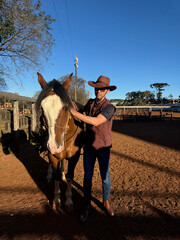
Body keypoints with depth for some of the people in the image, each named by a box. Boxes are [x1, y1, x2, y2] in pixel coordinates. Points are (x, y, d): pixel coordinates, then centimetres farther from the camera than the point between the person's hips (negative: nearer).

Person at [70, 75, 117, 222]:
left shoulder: (110, 107, -17)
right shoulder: (90, 103, 1)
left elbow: (96, 121, -32)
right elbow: (83, 110, 24)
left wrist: (74, 112, -32)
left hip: (103, 148, -4)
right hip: (88, 146, 4)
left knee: (105, 177, 13)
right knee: (87, 177, 10)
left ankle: (106, 202, 38)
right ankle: (87, 207, 27)